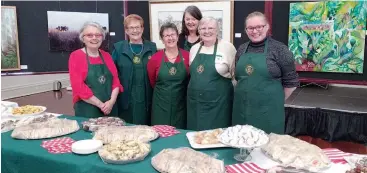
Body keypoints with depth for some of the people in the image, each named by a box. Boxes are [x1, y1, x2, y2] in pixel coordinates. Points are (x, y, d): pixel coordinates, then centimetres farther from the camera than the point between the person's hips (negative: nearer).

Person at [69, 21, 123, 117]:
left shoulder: (107, 56, 11)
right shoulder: (75, 56, -3)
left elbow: (116, 80, 8)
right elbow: (78, 86, -11)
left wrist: (112, 101, -9)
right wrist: (100, 104, -14)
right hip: (87, 111, -4)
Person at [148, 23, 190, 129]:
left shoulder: (187, 56, -5)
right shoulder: (155, 58, -4)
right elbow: (152, 81, 10)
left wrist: (180, 90, 11)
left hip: (181, 103, 0)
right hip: (161, 104, 0)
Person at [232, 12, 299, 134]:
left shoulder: (279, 49, -6)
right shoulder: (241, 50, 9)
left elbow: (291, 81, -2)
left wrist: (277, 100, 3)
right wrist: (245, 95, 13)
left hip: (268, 109, -4)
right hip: (242, 108, 4)